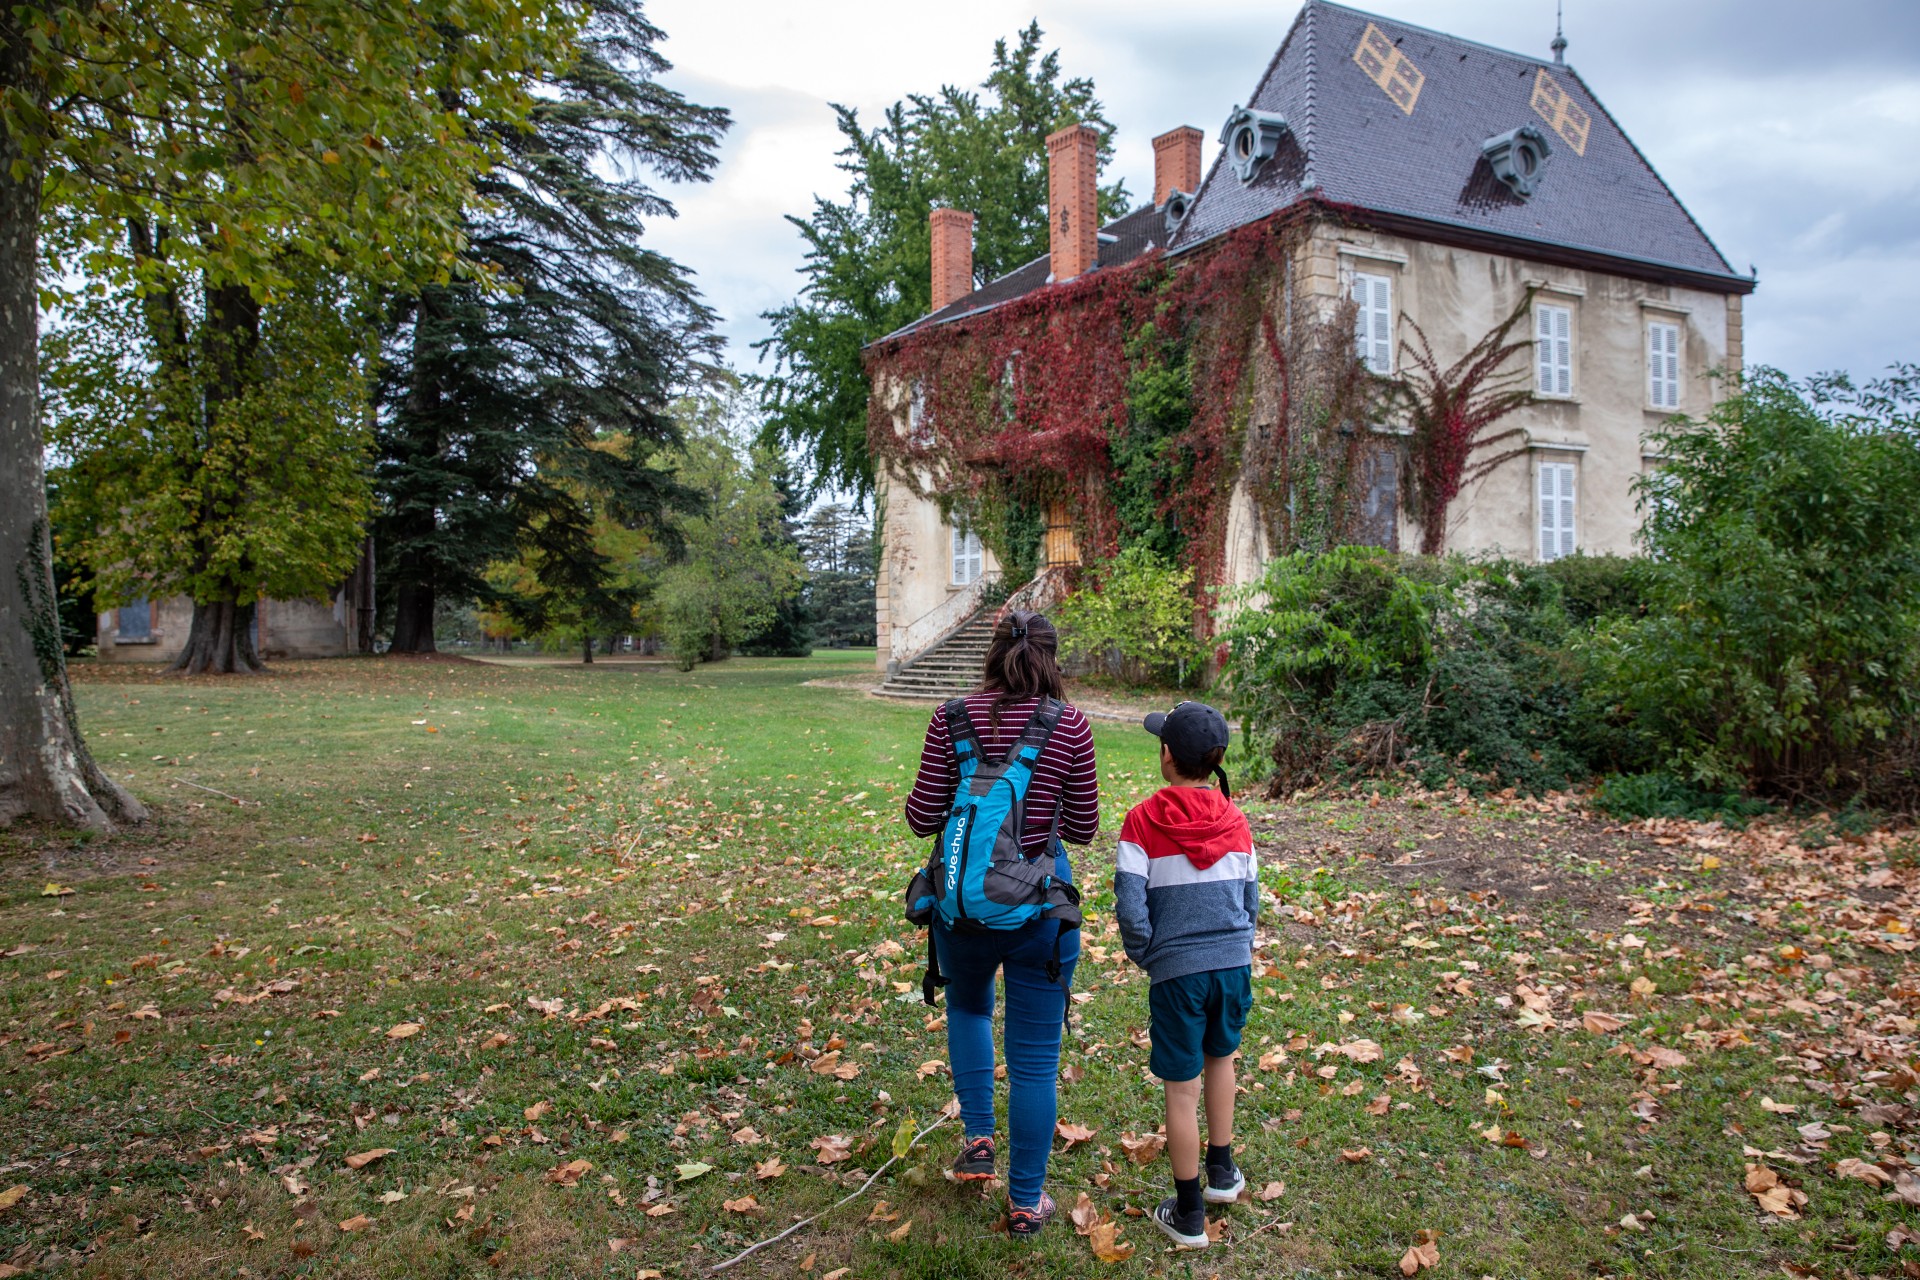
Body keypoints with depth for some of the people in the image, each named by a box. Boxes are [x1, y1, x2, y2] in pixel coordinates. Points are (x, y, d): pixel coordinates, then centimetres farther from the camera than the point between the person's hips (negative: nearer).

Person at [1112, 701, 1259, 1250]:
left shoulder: (1143, 820, -11)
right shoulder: (1234, 818, 1)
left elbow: (1130, 905, -14)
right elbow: (1250, 898, 8)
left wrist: (1145, 956, 2)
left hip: (1178, 971, -4)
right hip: (1235, 963, 4)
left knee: (1182, 1087, 7)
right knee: (1220, 1056, 27)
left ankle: (1189, 1215, 19)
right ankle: (1222, 1172, 40)